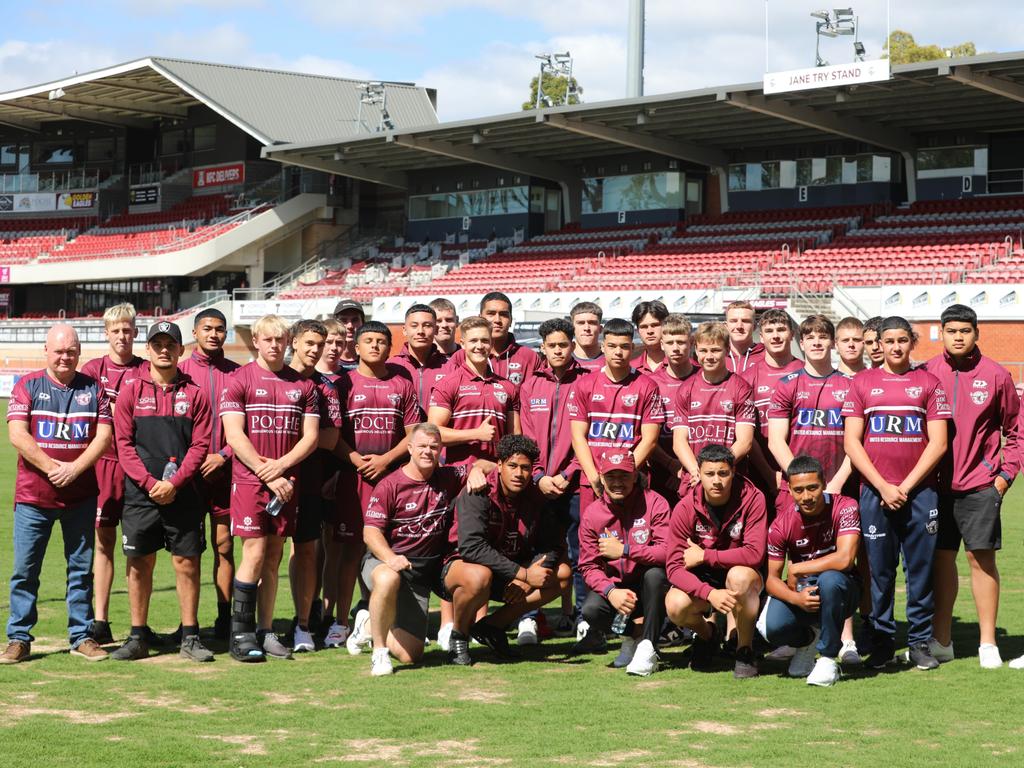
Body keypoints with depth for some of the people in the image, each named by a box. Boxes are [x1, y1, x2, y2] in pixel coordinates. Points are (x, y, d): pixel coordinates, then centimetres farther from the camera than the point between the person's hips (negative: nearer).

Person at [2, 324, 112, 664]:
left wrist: (74, 468, -14)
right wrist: (52, 467, -15)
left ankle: (81, 636, 14)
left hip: (81, 494, 1)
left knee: (81, 568, 7)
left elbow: (104, 435, 0)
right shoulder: (27, 386, 3)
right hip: (33, 495, -1)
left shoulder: (93, 388, 7)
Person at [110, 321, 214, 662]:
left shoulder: (195, 393, 4)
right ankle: (138, 637, 12)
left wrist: (174, 483, -11)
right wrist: (149, 482, -10)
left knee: (187, 561, 1)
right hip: (140, 493, 0)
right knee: (139, 563, 4)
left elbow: (200, 444, 0)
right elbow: (123, 442, 1)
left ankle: (190, 637, 9)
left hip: (182, 493, 0)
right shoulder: (131, 389, 5)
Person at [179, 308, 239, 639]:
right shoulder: (180, 371, 5)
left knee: (224, 545, 3)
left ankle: (224, 617, 8)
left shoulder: (236, 373, 7)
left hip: (225, 471, 1)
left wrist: (224, 456, -7)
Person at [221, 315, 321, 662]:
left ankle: (265, 632, 11)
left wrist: (281, 465, -9)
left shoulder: (303, 385, 11)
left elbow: (311, 436, 6)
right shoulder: (239, 380, -1)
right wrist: (267, 475, -12)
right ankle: (241, 634, -4)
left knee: (273, 556, 6)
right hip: (249, 479, -4)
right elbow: (234, 435, -8)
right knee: (255, 552, -10)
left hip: (286, 482, 4)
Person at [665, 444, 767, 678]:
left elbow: (755, 553, -25)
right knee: (675, 606, -29)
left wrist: (704, 556, -23)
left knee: (739, 576, -37)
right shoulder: (685, 508, -14)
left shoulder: (752, 498, -18)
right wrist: (710, 593, -34)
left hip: (743, 574, -2)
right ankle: (706, 633, 10)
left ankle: (745, 650, -13)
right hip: (703, 580, 2)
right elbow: (674, 565, -18)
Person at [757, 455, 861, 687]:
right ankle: (808, 640, 12)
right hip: (800, 590, 2)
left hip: (839, 590, -2)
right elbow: (772, 578, -8)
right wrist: (796, 598, -29)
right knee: (770, 627, -27)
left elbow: (845, 559, -30)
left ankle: (828, 659, -20)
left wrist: (796, 570, -21)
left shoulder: (845, 508, -18)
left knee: (829, 580, -38)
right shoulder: (782, 523, -11)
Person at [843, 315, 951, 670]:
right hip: (874, 492, 0)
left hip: (919, 491, 0)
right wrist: (883, 486, -6)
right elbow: (851, 442, 3)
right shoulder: (862, 382, 8)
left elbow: (938, 443, 1)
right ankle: (882, 640, 11)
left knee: (921, 568, 2)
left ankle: (920, 641, 10)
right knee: (880, 570, 2)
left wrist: (906, 485, -7)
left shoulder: (928, 382, 7)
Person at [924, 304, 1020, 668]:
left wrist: (1006, 473, -1)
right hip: (937, 485, 2)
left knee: (982, 557, -1)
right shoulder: (926, 374, 3)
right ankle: (940, 641, 18)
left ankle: (988, 644, 6)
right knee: (941, 557, 8)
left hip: (980, 485, -2)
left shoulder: (995, 375, -1)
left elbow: (1014, 429, 6)